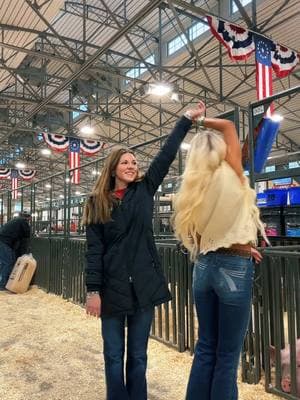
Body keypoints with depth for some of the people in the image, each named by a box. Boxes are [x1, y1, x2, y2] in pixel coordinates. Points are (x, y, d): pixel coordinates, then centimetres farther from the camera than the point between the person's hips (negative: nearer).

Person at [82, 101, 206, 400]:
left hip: (143, 285, 1)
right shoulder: (98, 202, 1)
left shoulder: (144, 190, 5)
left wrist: (188, 119, 8)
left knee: (138, 356, 13)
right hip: (112, 287, -1)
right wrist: (92, 290, -8)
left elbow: (166, 155, 5)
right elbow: (94, 250, -2)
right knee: (114, 356, 10)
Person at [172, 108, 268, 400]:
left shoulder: (194, 186, 4)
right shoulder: (230, 175, -10)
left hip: (204, 265, 6)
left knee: (205, 347, 17)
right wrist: (201, 121, 11)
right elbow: (228, 126, 0)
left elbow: (206, 233, 5)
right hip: (234, 268, -5)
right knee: (228, 354, 7)